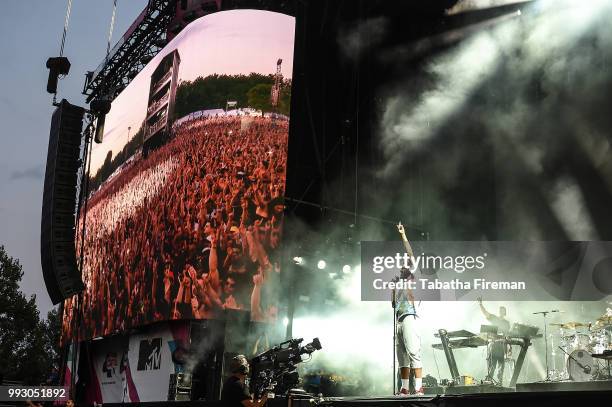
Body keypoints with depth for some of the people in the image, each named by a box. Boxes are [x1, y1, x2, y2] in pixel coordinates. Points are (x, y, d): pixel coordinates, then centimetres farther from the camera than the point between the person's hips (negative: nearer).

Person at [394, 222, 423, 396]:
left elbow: (411, 256, -2)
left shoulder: (412, 279, 7)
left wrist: (403, 235, -3)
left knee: (413, 352, -14)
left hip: (409, 317, -8)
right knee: (402, 356, 6)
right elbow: (394, 303, 26)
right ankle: (404, 388, 8)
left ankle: (418, 388, -18)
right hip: (399, 320, 8)